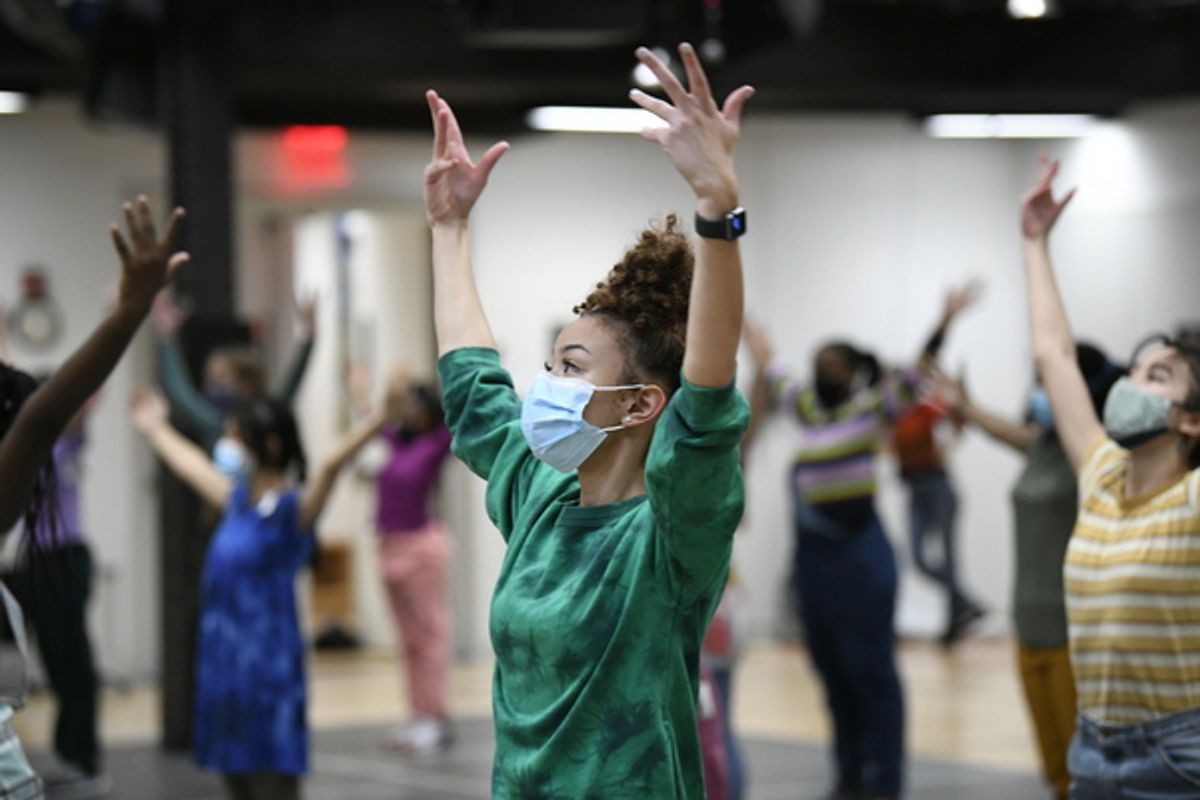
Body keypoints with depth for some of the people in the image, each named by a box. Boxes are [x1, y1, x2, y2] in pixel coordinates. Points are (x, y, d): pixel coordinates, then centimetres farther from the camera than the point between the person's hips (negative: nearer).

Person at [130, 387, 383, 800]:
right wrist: (156, 429, 46)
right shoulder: (239, 499, 11)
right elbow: (192, 466, 30)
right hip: (224, 662, 8)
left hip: (268, 668, -8)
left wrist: (377, 422, -41)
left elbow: (331, 464, -27)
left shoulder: (291, 510, -10)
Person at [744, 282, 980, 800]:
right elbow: (769, 367, 26)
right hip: (812, 557, 6)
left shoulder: (874, 407, -2)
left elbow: (918, 372, -12)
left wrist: (946, 321, -23)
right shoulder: (806, 408, 12)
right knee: (833, 674, 11)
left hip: (861, 557, -6)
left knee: (871, 673, -3)